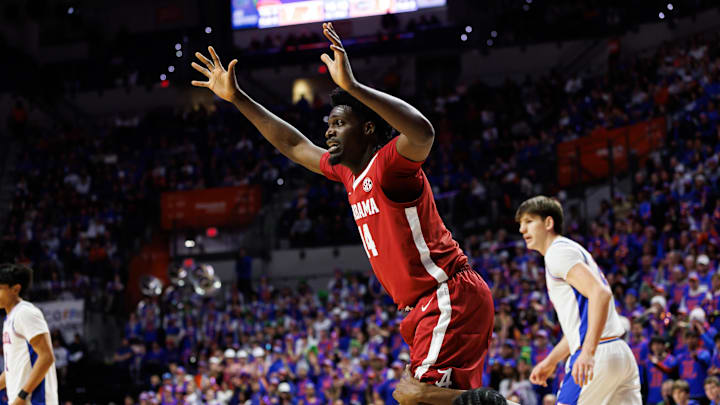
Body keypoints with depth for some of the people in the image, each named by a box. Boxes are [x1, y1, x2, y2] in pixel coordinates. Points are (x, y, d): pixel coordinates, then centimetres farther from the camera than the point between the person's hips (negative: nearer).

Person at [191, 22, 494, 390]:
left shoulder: (389, 162, -12)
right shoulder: (348, 173, 14)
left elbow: (423, 133, -36)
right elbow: (294, 146, 27)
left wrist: (352, 87, -40)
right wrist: (236, 97, 27)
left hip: (451, 295, -10)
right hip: (427, 304, 10)